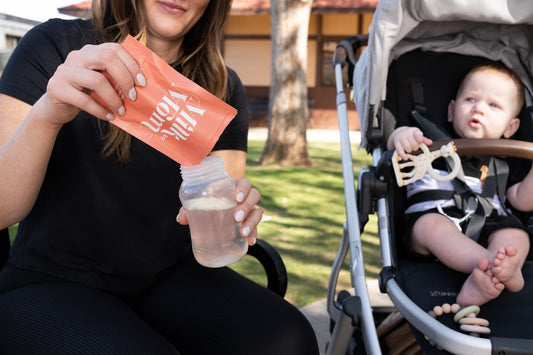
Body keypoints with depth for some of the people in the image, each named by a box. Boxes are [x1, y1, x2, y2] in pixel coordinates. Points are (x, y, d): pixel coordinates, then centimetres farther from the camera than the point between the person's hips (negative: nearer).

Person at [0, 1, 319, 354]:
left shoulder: (223, 89, 3)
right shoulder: (54, 45, -7)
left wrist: (234, 218, -22)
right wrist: (46, 115, -32)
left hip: (167, 278, 4)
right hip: (52, 283, -3)